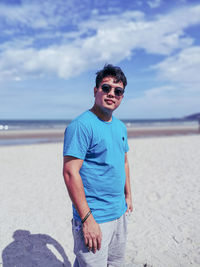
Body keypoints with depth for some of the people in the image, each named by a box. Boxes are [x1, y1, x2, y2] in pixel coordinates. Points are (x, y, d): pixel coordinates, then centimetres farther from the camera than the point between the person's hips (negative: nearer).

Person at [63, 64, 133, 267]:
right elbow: (70, 173, -22)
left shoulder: (121, 127, 9)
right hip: (94, 218, -8)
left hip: (120, 213, 8)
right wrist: (87, 219, -22)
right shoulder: (81, 125, -18)